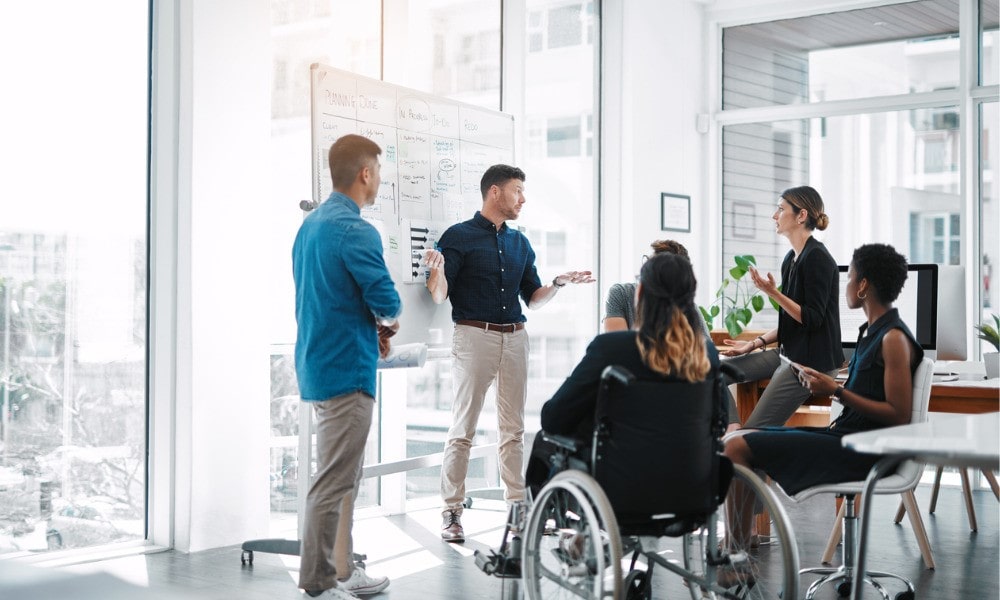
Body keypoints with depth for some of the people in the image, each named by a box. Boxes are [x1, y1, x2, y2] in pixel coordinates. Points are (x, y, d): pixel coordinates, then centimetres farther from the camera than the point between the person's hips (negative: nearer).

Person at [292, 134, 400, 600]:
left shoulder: (310, 224, 12)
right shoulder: (355, 231, -17)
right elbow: (387, 302, -17)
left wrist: (371, 328, 9)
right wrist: (387, 322, 5)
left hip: (317, 364, 10)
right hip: (346, 369, -10)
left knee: (342, 477, 18)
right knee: (334, 482, -3)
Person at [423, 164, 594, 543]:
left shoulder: (520, 243, 17)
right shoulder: (459, 236, -1)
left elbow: (532, 298, 19)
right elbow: (439, 296, -7)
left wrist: (558, 283, 3)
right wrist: (438, 269, -27)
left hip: (515, 338, 6)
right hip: (474, 336, -5)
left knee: (513, 429, 9)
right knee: (463, 428, -4)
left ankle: (517, 506, 15)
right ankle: (451, 511, 2)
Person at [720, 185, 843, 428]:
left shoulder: (817, 258, -15)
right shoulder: (791, 258, 13)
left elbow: (812, 318, -18)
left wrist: (773, 293, -24)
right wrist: (756, 343, 10)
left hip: (812, 360, -10)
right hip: (788, 352, 10)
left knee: (755, 432, -16)